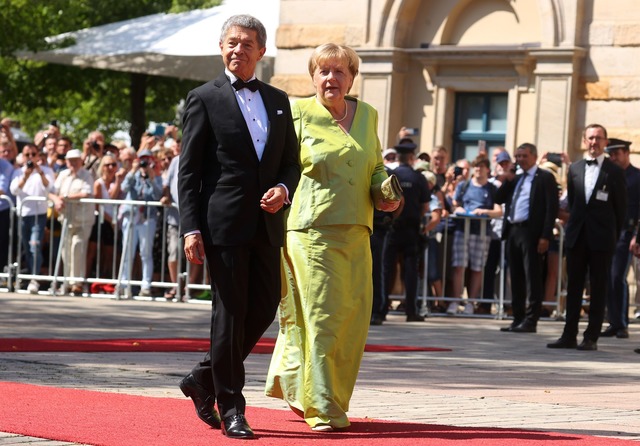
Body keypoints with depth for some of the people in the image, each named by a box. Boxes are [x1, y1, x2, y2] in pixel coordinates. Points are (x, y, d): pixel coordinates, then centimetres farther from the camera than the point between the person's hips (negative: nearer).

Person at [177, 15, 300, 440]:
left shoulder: (278, 100, 15)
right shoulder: (205, 98, 0)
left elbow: (292, 161, 19)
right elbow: (188, 170, -3)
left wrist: (284, 189, -4)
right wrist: (191, 228, -11)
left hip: (266, 225, 5)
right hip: (224, 224, -5)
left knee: (264, 309, 6)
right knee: (231, 313, -3)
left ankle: (205, 378, 24)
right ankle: (230, 406, 4)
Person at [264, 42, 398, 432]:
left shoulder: (367, 115, 15)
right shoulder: (298, 114, 1)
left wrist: (385, 193, 6)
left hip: (355, 233, 5)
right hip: (311, 231, -5)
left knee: (353, 317, 4)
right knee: (320, 315, -9)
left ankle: (299, 390, 21)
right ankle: (322, 409, -4)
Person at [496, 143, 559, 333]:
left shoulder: (545, 178, -2)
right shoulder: (515, 179, 20)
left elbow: (552, 208, -9)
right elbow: (499, 199, 16)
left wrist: (545, 236, -17)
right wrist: (507, 181, 1)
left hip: (531, 232, -7)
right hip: (513, 231, 7)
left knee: (532, 278, -6)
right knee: (516, 278, 9)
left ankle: (530, 321, -6)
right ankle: (518, 319, 14)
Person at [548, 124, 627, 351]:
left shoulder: (614, 172, -1)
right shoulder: (575, 169, 10)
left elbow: (621, 208, 1)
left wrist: (613, 236, -1)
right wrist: (575, 225, 11)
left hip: (601, 238, -4)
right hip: (577, 236, 4)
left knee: (598, 288, 0)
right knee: (573, 287, 6)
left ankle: (591, 338, 2)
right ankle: (569, 336, 9)